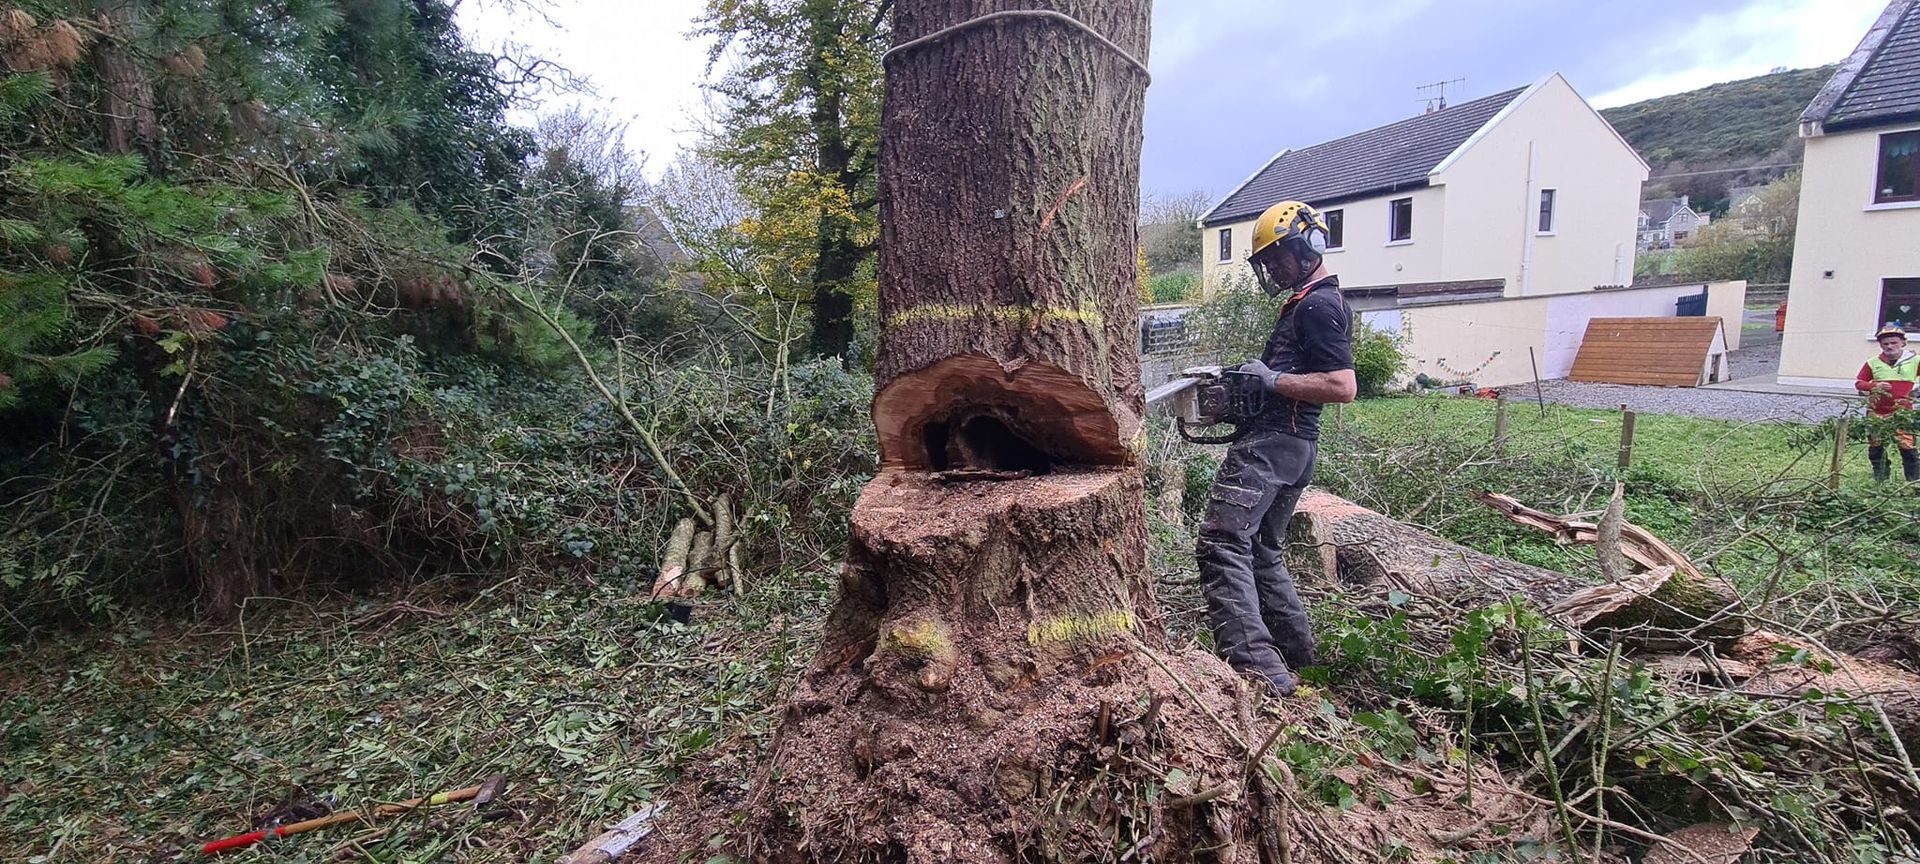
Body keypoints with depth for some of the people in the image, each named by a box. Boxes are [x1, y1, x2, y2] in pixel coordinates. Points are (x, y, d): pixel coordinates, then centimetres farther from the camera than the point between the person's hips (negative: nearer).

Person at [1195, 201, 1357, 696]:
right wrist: (1263, 378, 12)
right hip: (1295, 445, 11)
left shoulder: (1317, 306, -11)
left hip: (1273, 442, -11)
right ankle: (1299, 657, 26)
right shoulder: (1307, 303, 21)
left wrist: (1272, 380, -19)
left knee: (1222, 544, -16)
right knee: (1263, 551, 18)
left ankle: (1258, 669, -21)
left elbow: (1342, 387, -20)